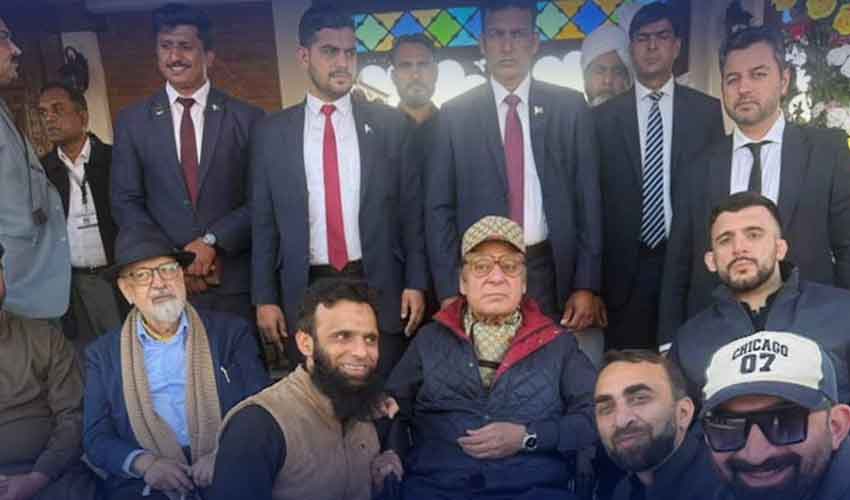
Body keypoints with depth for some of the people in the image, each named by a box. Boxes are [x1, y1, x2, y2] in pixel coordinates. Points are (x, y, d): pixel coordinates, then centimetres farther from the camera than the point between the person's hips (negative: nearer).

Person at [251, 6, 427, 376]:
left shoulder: (390, 124, 2)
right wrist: (264, 298, 1)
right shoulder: (272, 132, 4)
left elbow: (412, 211, 2)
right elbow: (263, 223, 5)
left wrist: (416, 283, -3)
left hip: (381, 288, -1)